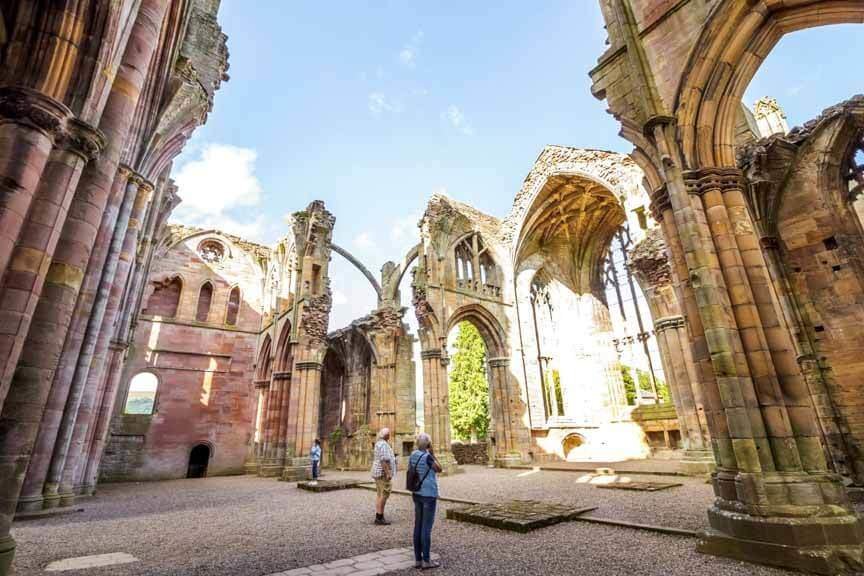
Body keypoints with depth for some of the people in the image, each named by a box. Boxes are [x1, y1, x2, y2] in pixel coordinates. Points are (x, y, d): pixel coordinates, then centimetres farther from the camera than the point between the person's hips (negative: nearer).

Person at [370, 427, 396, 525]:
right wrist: (388, 473, -24)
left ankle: (378, 517, 17)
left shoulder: (378, 443, 15)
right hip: (383, 473, -10)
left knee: (380, 495, 13)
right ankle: (380, 518, -3)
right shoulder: (383, 444, -17)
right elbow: (384, 460, -24)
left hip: (378, 473, 10)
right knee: (384, 495, -6)